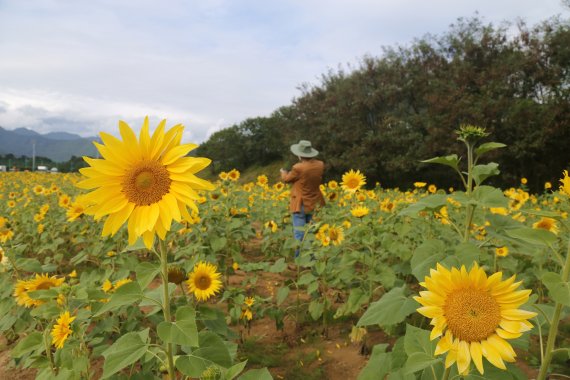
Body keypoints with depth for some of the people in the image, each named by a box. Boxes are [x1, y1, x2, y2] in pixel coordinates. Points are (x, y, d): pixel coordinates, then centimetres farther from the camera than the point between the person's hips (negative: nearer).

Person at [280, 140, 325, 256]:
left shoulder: (298, 168, -22)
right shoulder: (320, 165, -5)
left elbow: (287, 179, -3)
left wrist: (283, 172, 18)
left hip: (301, 205, -6)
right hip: (314, 204, 6)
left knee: (299, 233, 0)